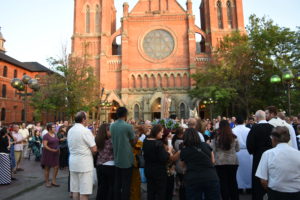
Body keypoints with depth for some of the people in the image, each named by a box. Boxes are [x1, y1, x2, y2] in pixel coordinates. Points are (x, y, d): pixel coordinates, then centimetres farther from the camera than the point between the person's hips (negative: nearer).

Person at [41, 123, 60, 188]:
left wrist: (58, 149, 6)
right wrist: (52, 150, -25)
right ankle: (47, 182, 19)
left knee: (56, 167, 3)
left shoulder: (55, 135, 10)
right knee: (47, 168, 6)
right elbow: (45, 145, -17)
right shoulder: (46, 136, -11)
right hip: (48, 154, -6)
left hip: (55, 153, 6)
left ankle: (53, 181, 15)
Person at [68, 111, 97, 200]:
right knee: (84, 191, 0)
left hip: (73, 162, 8)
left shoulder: (70, 131, 9)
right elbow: (94, 149, -17)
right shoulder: (85, 131, -15)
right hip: (84, 163, -8)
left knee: (75, 189, 15)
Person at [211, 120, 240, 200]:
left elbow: (212, 150, -5)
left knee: (223, 182, 7)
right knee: (233, 181, 15)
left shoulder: (216, 138, -10)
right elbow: (238, 149, 9)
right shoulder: (234, 137, -3)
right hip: (233, 161, 3)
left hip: (220, 162, -2)